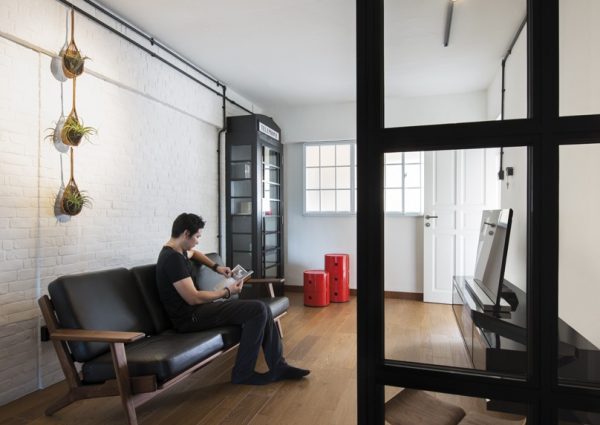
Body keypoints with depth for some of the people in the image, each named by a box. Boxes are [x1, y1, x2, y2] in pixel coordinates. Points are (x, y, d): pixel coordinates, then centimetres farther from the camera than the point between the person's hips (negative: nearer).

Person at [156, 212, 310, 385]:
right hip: (191, 317, -10)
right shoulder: (173, 258, -20)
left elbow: (193, 253, 37)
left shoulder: (177, 251, 11)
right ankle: (243, 374, -6)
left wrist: (216, 266, 21)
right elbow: (193, 298, -22)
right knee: (258, 309, -18)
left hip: (197, 310, 10)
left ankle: (278, 366, 8)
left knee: (262, 310, 3)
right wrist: (227, 292, -9)